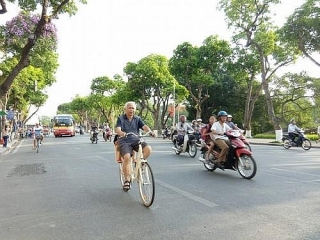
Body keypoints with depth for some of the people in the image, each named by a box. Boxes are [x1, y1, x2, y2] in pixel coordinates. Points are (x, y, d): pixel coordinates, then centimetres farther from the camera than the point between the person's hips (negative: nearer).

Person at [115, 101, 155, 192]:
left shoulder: (137, 119, 13)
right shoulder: (121, 118, 5)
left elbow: (144, 126, -3)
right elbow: (117, 129, -10)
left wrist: (150, 131, -26)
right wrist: (121, 133, -35)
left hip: (135, 140, 3)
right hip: (124, 141, -3)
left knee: (148, 149, -24)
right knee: (127, 157, -28)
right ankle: (127, 180, -11)